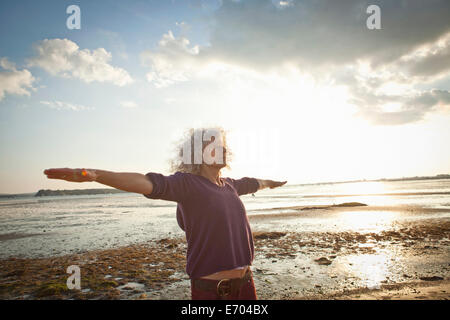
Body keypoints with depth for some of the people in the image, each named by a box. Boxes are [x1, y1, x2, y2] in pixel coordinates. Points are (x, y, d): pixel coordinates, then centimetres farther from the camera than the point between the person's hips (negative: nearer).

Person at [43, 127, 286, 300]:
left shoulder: (229, 185, 9)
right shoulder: (187, 183, -14)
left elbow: (250, 183, 29)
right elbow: (149, 183, -29)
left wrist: (269, 183, 49)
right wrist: (95, 175, -42)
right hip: (211, 288, -7)